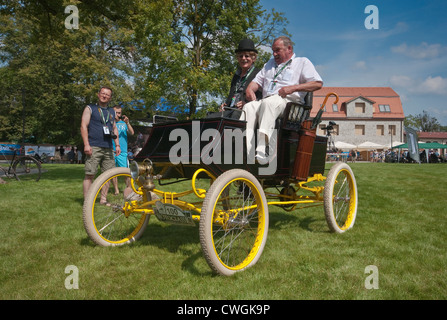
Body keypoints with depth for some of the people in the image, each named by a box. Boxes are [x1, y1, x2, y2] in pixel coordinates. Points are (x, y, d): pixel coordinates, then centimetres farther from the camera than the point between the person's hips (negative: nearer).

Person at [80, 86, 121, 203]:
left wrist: (117, 145, 15)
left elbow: (114, 128, 25)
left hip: (108, 148, 5)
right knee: (90, 175, -8)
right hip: (93, 147, -5)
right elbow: (83, 126, -2)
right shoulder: (90, 108, 6)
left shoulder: (111, 111, 22)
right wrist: (86, 144, -13)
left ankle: (103, 199, 16)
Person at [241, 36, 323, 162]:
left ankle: (263, 151, -49)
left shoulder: (303, 62, 17)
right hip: (266, 102, 5)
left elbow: (318, 83, 3)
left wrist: (293, 88, -10)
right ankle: (246, 153, -40)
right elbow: (257, 80, 32)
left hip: (290, 102, -5)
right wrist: (250, 89, 6)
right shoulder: (270, 63, 37)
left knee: (269, 103, -38)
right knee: (249, 107, -28)